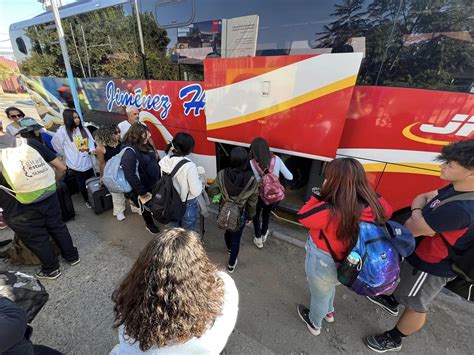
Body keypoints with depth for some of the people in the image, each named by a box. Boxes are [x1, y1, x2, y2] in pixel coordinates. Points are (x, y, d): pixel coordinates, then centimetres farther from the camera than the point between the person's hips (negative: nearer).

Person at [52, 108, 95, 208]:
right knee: (82, 184, 9)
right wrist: (67, 153, 5)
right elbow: (55, 143, 2)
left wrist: (92, 150, -14)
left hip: (88, 161, 4)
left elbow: (91, 141, 5)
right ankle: (87, 201, 26)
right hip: (76, 163, -4)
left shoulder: (83, 129, 5)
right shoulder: (63, 131, -9)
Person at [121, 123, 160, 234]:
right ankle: (150, 225, 45)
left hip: (155, 184, 6)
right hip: (144, 188, -6)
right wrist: (142, 193, -22)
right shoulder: (129, 153, -27)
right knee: (146, 207, 19)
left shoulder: (145, 145, -2)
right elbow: (130, 176, -29)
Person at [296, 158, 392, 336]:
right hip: (345, 264, 6)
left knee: (319, 295, 25)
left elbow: (302, 217, -23)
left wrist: (319, 196, -19)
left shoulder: (330, 212, -38)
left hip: (322, 263, -6)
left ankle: (314, 324, 55)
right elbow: (387, 211, 5)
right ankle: (329, 312, 66)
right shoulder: (373, 206, -17)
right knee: (328, 286, 37)